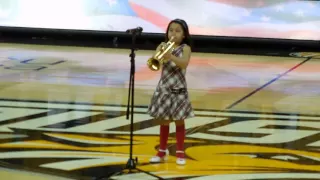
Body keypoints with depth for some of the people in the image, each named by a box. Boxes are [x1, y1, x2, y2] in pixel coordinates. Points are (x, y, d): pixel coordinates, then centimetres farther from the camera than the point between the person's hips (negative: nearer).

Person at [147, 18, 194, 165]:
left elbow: (184, 64, -23)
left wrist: (171, 56, -38)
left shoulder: (185, 48, -5)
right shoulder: (163, 46, 2)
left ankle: (180, 152, 16)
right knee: (163, 121, 11)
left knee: (179, 121, 6)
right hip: (164, 88, 3)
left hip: (178, 89, -3)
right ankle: (162, 151, 23)